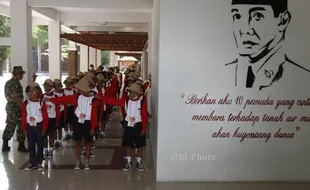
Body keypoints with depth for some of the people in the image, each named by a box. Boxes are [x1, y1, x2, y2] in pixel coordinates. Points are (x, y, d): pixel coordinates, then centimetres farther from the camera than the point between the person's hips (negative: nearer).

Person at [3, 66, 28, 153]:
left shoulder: (8, 82, 12)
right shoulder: (15, 83, -17)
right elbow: (16, 97, -24)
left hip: (10, 106, 9)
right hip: (16, 107, -9)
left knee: (10, 126, 14)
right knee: (21, 126, 0)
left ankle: (5, 146, 19)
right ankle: (21, 146, 7)